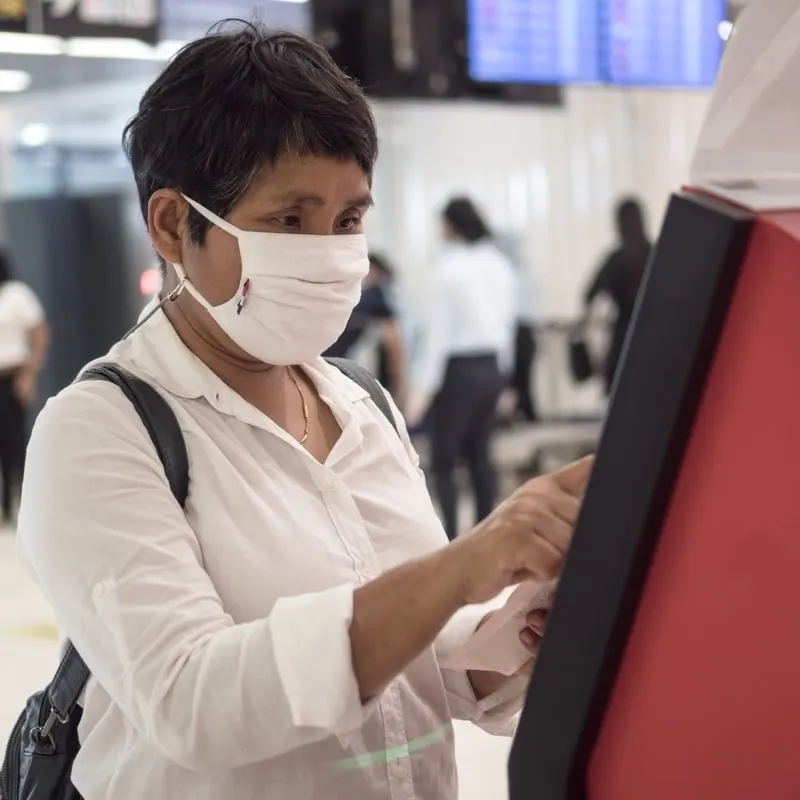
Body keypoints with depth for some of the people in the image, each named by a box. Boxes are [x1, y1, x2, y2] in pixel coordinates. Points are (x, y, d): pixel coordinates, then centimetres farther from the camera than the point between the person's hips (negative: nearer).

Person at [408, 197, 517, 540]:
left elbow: (439, 332, -14)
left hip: (460, 369, -7)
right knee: (479, 453, 15)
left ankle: (450, 536, -6)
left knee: (443, 460, 0)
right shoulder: (500, 265, 7)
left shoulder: (450, 268, -13)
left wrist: (424, 386, -12)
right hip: (495, 366, 7)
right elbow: (509, 320, 10)